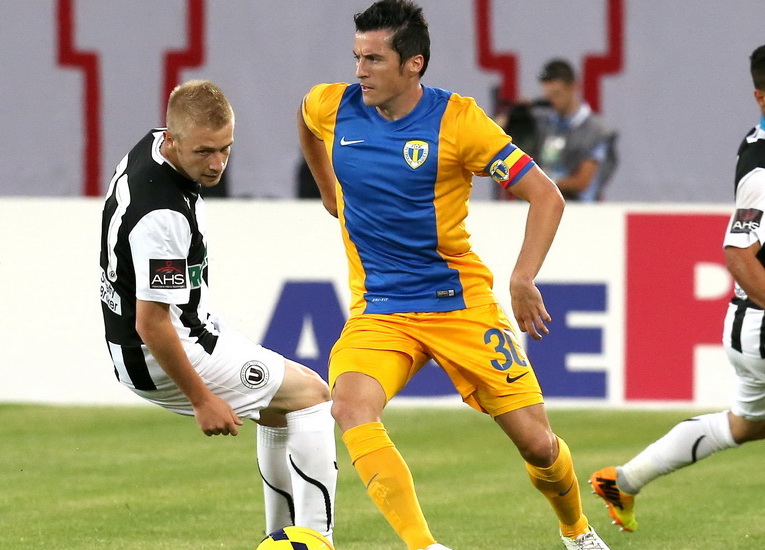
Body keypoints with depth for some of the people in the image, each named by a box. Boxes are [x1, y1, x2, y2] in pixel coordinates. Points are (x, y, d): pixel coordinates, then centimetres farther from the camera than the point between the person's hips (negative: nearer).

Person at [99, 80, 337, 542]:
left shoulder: (149, 145, -3)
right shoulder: (163, 216, -33)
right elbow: (150, 323, -30)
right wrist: (202, 399, -21)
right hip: (158, 354, -10)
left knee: (280, 404, 24)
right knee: (311, 395, -3)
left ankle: (283, 534, 28)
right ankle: (315, 537, -6)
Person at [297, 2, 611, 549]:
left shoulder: (457, 119, -14)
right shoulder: (331, 107, -4)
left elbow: (546, 195, -12)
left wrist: (523, 279, -23)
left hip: (460, 300, -2)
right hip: (378, 308, 2)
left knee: (535, 441, 1)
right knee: (350, 406, -30)